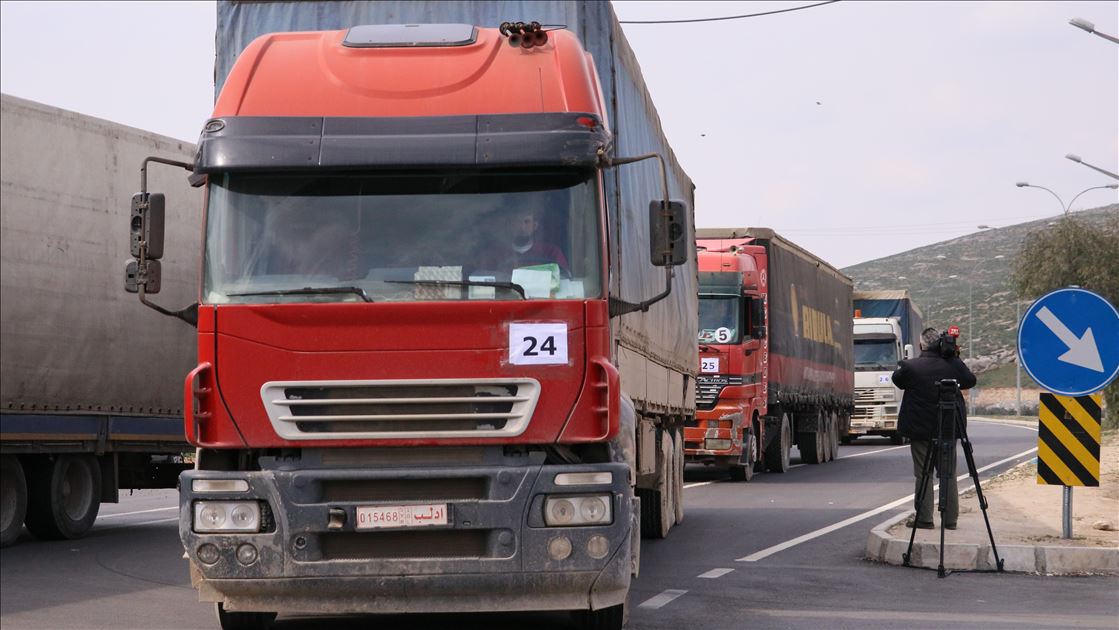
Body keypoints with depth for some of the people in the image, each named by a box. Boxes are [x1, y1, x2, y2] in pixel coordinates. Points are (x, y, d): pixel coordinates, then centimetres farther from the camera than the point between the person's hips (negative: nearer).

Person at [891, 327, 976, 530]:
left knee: (923, 474, 2)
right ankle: (950, 519, 11)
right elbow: (970, 381, 14)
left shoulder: (910, 367, -13)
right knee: (948, 474, 9)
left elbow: (897, 379, 7)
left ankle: (924, 518, 1)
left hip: (920, 429, -3)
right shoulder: (954, 365, -3)